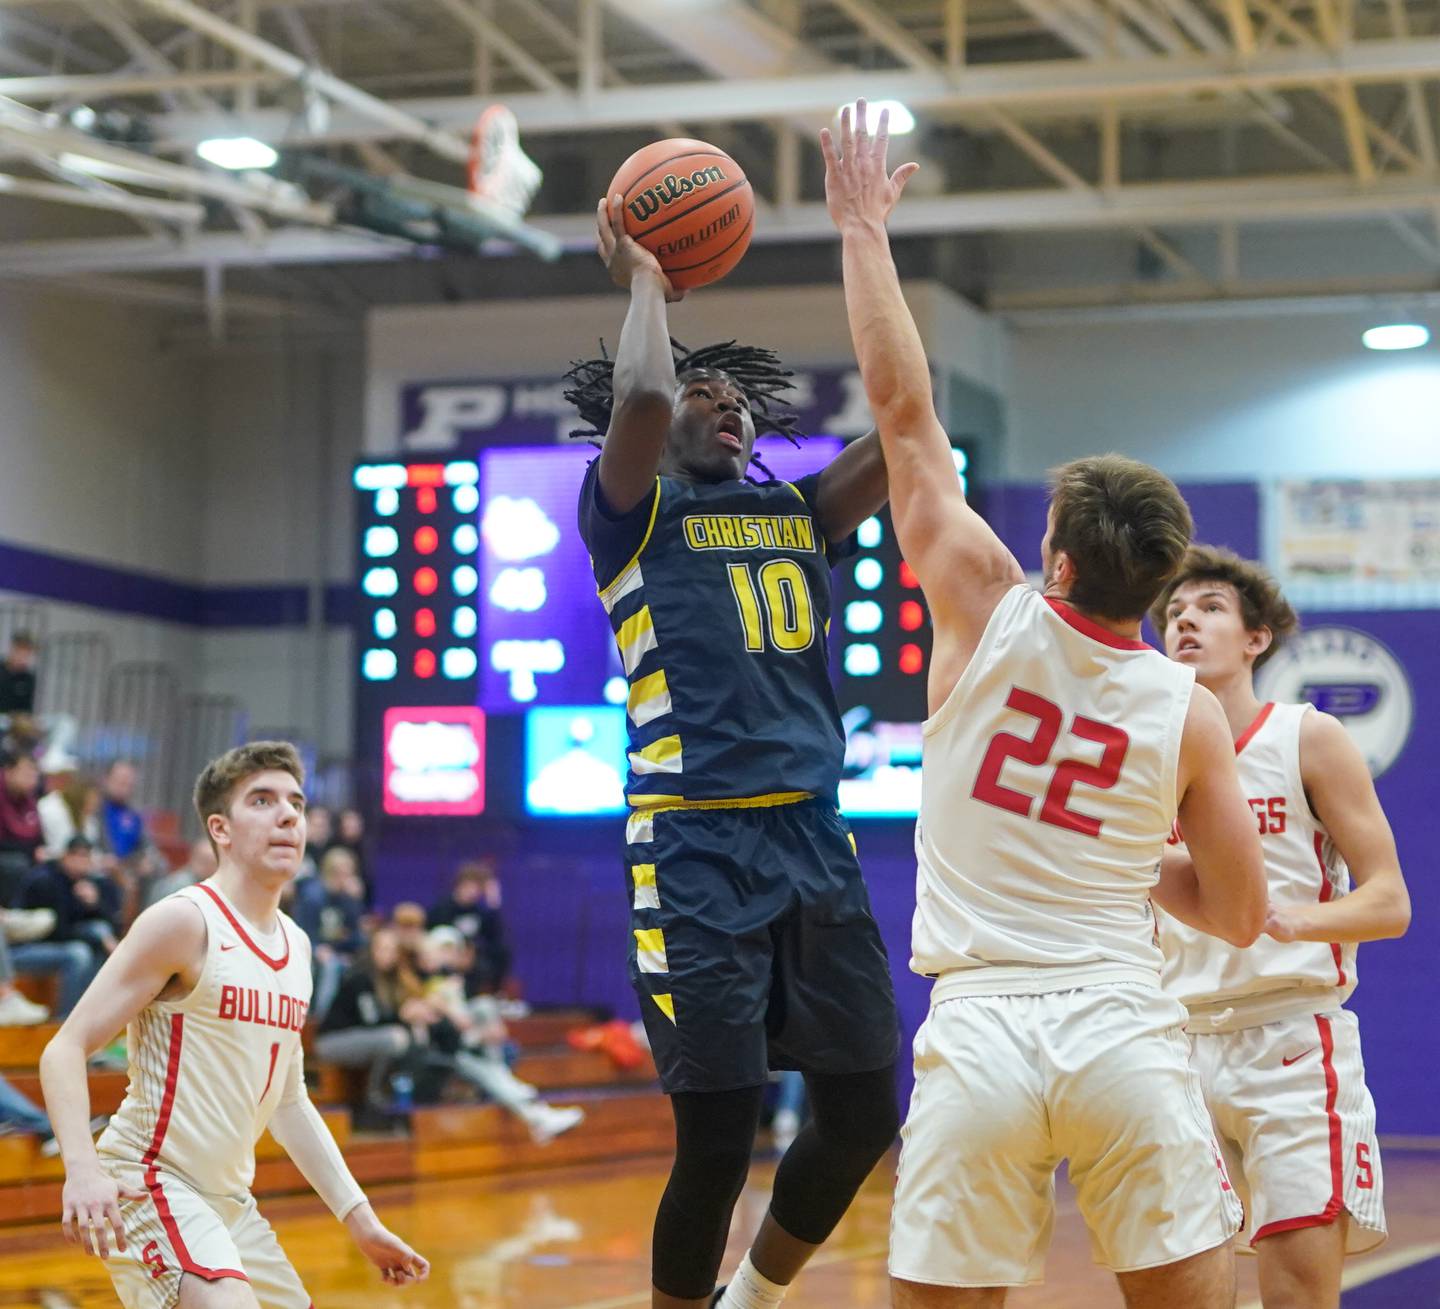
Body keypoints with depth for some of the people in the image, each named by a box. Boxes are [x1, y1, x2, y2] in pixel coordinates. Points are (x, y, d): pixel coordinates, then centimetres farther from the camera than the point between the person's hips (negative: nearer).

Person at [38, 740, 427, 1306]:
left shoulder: (296, 945, 12)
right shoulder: (184, 922, -13)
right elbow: (66, 1050, -16)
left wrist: (361, 1220, 15)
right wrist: (82, 1168, -32)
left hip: (229, 1197, 9)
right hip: (148, 1183, -9)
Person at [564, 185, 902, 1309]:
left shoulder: (800, 515, 18)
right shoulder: (632, 516, 4)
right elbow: (638, 396, -17)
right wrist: (645, 285, 0)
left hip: (815, 842, 6)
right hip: (696, 850, -5)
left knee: (864, 1116, 6)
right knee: (717, 1140, -6)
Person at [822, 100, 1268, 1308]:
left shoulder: (992, 614, -2)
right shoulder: (1189, 711, 1)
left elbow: (901, 407, 3)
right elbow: (1242, 914, 8)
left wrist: (864, 227, 10)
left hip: (982, 1034, -1)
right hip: (1127, 1034, 1)